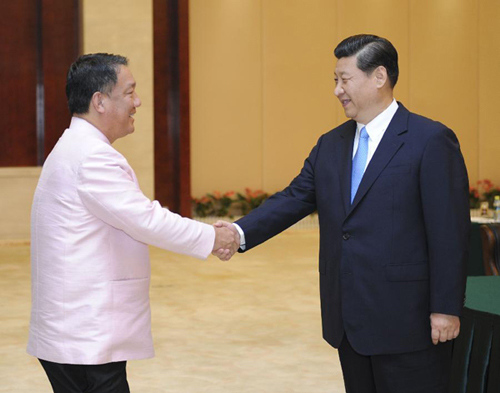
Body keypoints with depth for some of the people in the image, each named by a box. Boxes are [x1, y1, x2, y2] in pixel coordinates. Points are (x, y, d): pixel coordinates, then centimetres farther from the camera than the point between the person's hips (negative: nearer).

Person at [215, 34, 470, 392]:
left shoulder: (431, 141, -9)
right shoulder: (331, 145, 12)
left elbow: (450, 232, -12)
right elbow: (293, 199, 6)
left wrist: (446, 309, -15)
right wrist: (241, 232, -12)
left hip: (406, 320, -6)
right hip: (349, 321, 7)